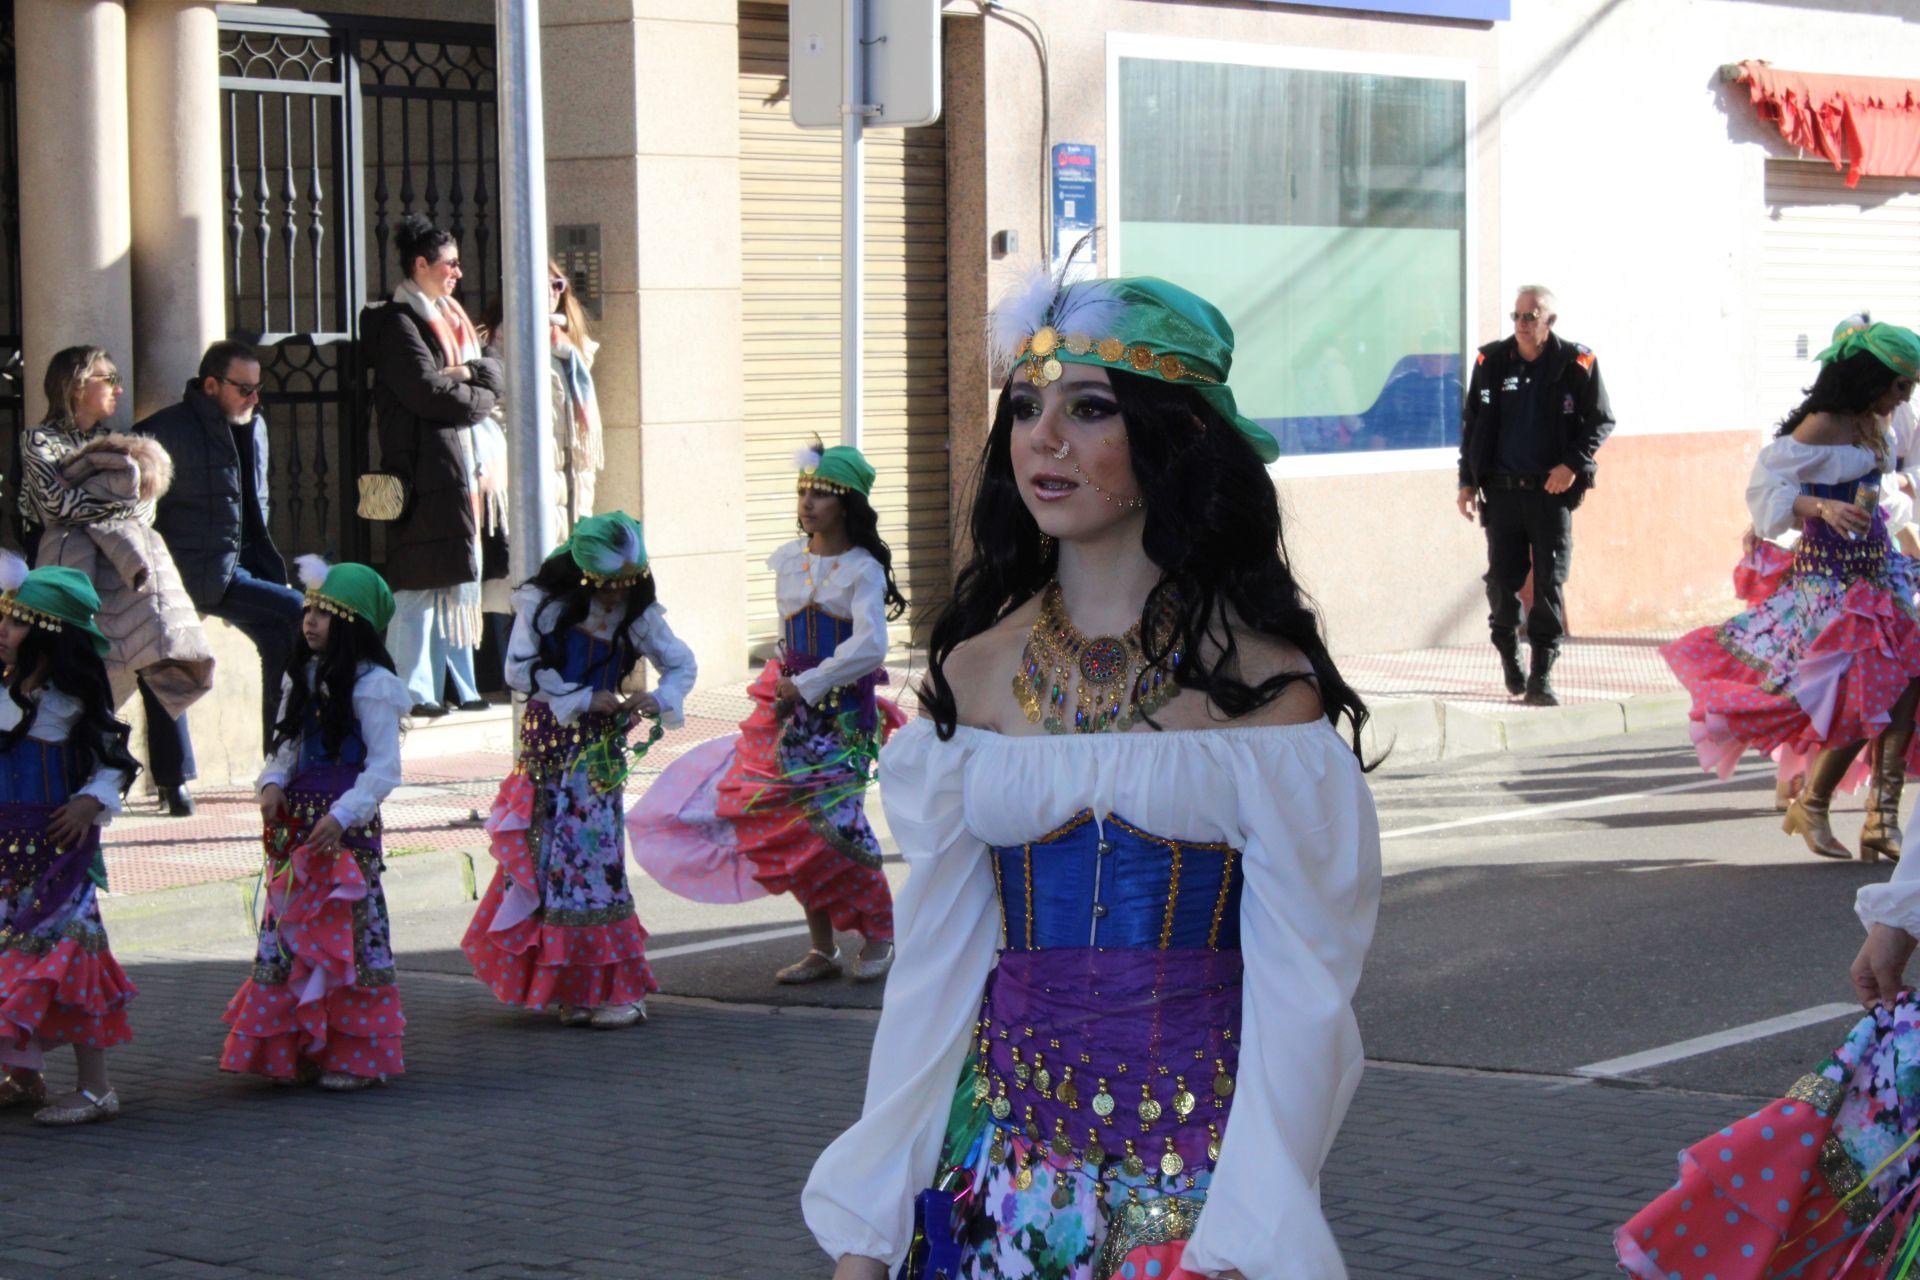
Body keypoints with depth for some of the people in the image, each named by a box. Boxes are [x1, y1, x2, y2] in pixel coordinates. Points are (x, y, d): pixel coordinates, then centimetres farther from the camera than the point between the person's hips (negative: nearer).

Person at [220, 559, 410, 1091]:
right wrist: (273, 783, -6)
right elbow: (284, 745, 15)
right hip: (295, 822, 7)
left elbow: (383, 768, -13)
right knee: (289, 926, 8)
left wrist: (341, 815, -22)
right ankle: (297, 1047, 16)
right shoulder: (302, 678, 12)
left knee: (346, 930, -4)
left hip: (347, 826, -7)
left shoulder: (372, 686, -10)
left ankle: (354, 1054, 4)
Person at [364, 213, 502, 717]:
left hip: (460, 464, 9)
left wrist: (468, 372, -8)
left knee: (460, 581, 10)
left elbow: (493, 371, 12)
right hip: (422, 464, -9)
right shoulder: (397, 321, -7)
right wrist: (479, 398, -3)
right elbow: (426, 389, -17)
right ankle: (412, 691, -7)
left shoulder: (449, 317, 20)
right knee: (420, 583, -9)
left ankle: (460, 687, 14)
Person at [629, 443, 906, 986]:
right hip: (791, 704, 6)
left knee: (833, 819, -13)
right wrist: (785, 684, 11)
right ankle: (821, 948, 10)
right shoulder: (789, 560, 8)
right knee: (793, 823, 1)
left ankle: (879, 937, 4)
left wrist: (807, 685, -16)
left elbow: (870, 647, -19)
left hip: (843, 711, -6)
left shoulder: (863, 570, -9)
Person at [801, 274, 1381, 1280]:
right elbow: (934, 962, 6)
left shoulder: (1257, 671, -7)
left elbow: (1300, 980, -10)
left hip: (1199, 1149, -3)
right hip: (1007, 1147, 3)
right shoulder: (975, 670, 4)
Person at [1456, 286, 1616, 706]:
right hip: (1502, 490, 2)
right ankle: (1508, 651, 29)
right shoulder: (1491, 361, 4)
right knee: (1502, 580, 1)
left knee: (1550, 583, -4)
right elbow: (1472, 422, 12)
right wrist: (1468, 481, 8)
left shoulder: (1576, 364, -2)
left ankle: (1540, 678, 1)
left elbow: (1601, 420, 4)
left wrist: (1573, 464, -11)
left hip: (1551, 490, -2)